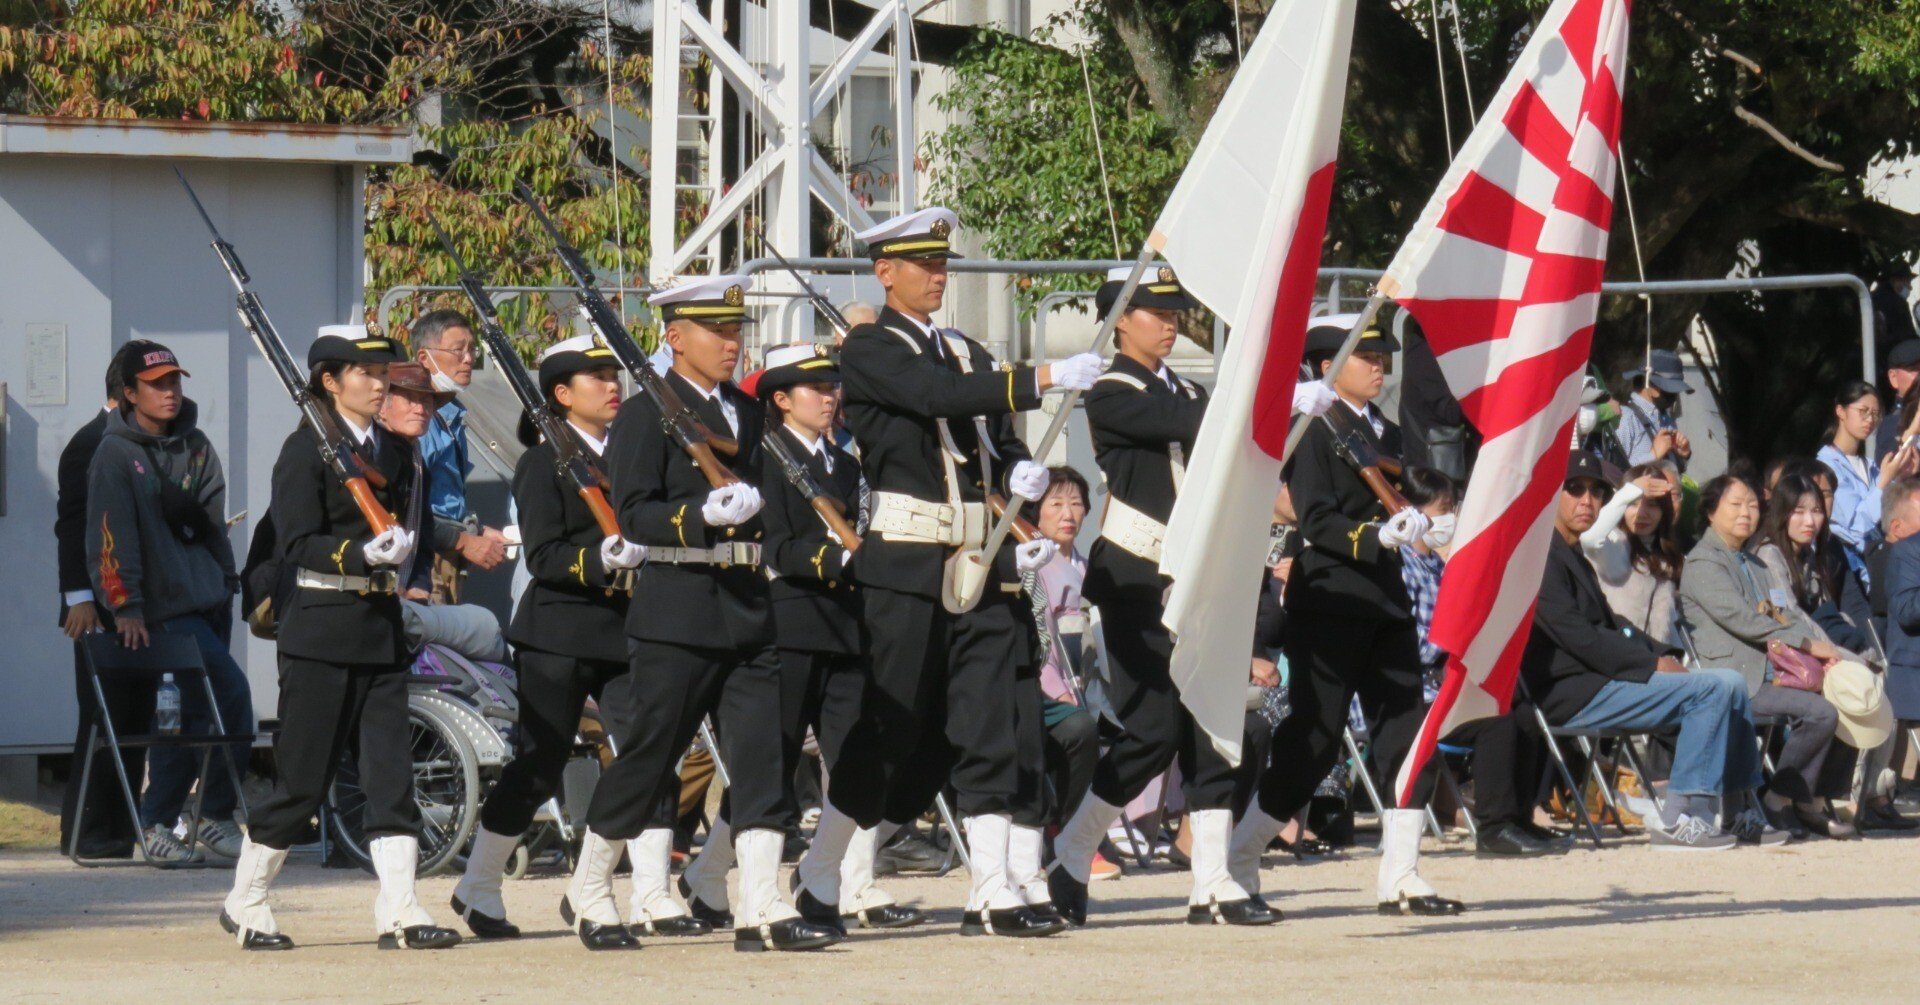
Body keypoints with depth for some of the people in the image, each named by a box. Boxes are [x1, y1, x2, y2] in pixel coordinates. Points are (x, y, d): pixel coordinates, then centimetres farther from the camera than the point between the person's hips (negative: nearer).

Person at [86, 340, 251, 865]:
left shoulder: (195, 446, 12)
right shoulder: (116, 454, -6)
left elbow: (213, 521, 13)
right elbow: (112, 534, -12)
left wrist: (227, 581, 3)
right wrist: (126, 606, -17)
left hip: (209, 599, 7)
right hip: (165, 605, -7)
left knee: (192, 712, 7)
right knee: (231, 693, -16)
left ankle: (157, 822, 15)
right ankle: (216, 816, -7)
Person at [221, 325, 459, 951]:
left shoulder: (394, 449, 14)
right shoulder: (305, 450, -7)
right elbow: (296, 545, -15)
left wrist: (404, 548, 3)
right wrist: (366, 553, -26)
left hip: (382, 628, 6)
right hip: (322, 630, -6)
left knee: (392, 771, -2)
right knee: (303, 776, -1)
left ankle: (398, 912, -3)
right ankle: (245, 904, 13)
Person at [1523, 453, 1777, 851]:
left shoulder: (1573, 556, 22)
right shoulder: (1543, 555, -11)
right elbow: (1576, 636, -19)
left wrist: (1664, 655, 4)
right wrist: (1653, 664, -14)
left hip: (1595, 679, 11)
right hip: (1570, 694, -11)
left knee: (1732, 682, 10)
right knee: (1713, 688, -19)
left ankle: (1745, 813, 9)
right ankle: (1681, 820, -21)